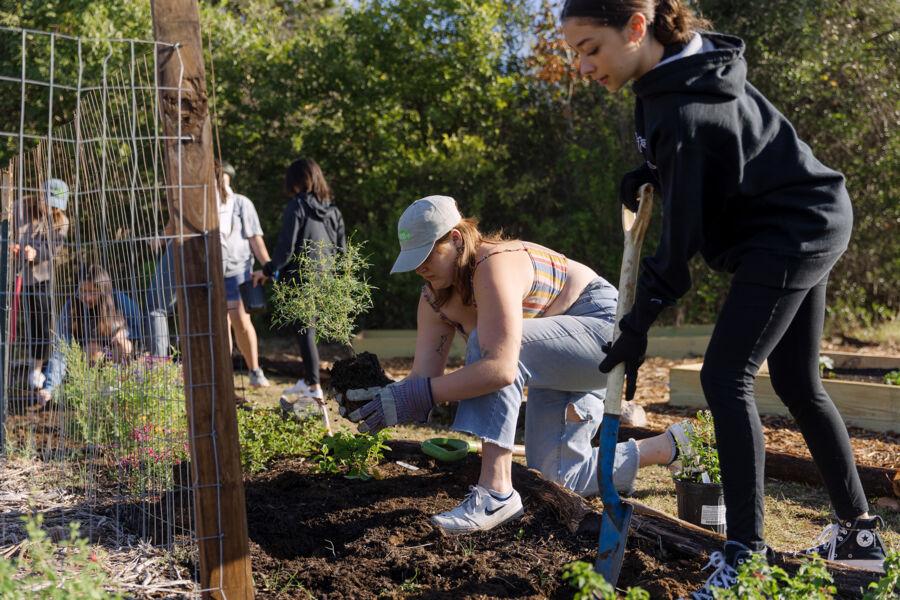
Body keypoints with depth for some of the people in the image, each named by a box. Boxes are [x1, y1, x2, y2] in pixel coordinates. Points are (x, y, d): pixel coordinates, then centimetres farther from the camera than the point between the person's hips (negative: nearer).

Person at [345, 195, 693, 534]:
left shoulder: (494, 265, -32)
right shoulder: (434, 298, -5)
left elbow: (501, 368, -44)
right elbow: (424, 377, -11)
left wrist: (416, 396, -45)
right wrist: (392, 398, -33)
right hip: (558, 366, 10)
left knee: (487, 345, -34)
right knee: (560, 476, 8)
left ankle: (497, 492, -32)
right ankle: (671, 446, 30)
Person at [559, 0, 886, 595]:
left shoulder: (683, 111, -28)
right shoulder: (690, 59, 1)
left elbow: (681, 236, -24)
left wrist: (638, 326, -17)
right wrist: (647, 176, 3)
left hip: (789, 235, -10)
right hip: (809, 225, 10)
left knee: (726, 377, -13)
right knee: (798, 384, 13)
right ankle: (859, 531, 23)